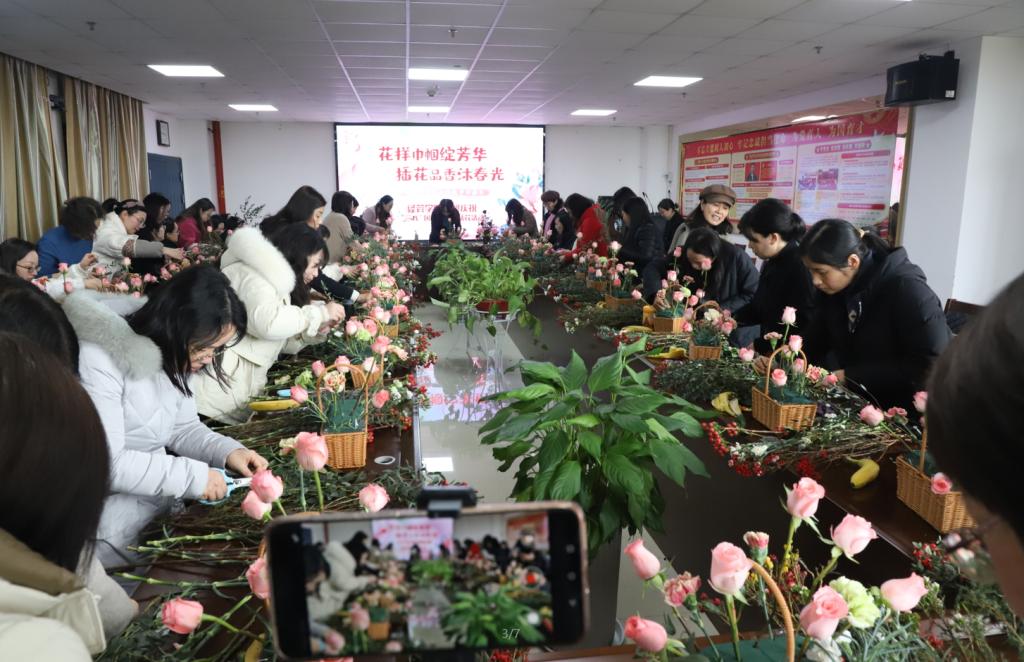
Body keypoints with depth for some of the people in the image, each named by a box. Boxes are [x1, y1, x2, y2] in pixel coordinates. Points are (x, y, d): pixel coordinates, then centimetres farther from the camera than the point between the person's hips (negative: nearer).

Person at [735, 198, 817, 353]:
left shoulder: (801, 267, -18)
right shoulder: (772, 263, 10)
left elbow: (802, 327, -21)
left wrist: (759, 346, -17)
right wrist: (732, 319, 5)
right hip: (770, 353, 8)